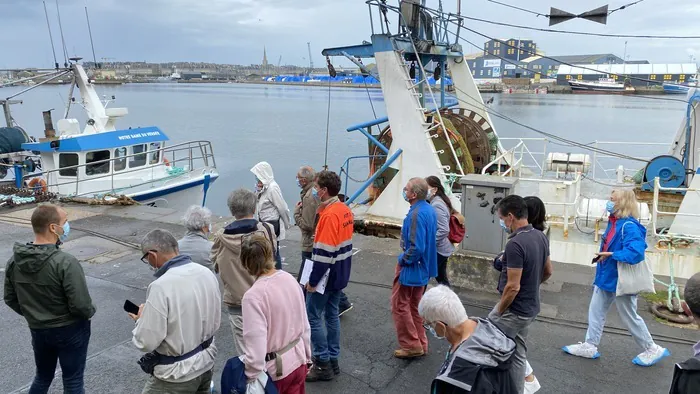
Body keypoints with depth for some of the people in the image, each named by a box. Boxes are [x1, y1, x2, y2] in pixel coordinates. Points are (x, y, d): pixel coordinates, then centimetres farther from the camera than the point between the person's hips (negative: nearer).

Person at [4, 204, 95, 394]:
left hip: (37, 330, 6)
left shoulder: (14, 260, -6)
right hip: (70, 330, -6)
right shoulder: (65, 262, -28)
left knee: (42, 377, 26)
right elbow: (81, 305, -26)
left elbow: (10, 299, 4)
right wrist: (90, 312, -5)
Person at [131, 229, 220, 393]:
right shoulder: (207, 273, -4)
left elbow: (146, 342, -20)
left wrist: (141, 319, -2)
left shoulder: (161, 287, -25)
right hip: (206, 362, 7)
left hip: (177, 374, -7)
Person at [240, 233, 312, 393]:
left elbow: (256, 349, -25)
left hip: (276, 370, -5)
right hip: (298, 360, 5)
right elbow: (305, 325, 3)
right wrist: (307, 357, 16)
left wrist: (251, 380, -12)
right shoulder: (290, 279, -6)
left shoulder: (253, 296, -25)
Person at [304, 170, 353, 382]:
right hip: (340, 274, 9)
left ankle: (323, 365, 9)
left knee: (313, 317, 2)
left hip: (325, 276, -9)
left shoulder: (329, 215, -23)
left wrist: (313, 280, -18)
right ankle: (333, 361, 25)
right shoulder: (345, 210, 6)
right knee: (332, 315, 16)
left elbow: (324, 253, -25)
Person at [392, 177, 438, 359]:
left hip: (412, 267, -10)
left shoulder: (416, 214, -26)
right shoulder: (429, 209, 4)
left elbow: (416, 247, -30)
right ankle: (420, 343, 28)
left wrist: (403, 260, -14)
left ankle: (411, 345, 10)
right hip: (424, 266, 10)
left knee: (400, 305, 4)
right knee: (415, 305, 19)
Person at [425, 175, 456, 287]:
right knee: (441, 278, 18)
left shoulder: (436, 205, -22)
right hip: (442, 249, 10)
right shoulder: (438, 201, 8)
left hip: (437, 250, -10)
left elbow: (444, 230, -26)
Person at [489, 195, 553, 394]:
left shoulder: (515, 244, -26)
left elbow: (513, 287, -25)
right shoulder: (541, 237, 2)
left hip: (514, 310, -9)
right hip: (530, 308, 9)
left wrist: (498, 312, -13)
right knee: (517, 354, 18)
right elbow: (548, 271, 15)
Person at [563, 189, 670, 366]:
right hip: (606, 277, 9)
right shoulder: (614, 222, 3)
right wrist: (602, 255, 3)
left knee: (629, 317, 9)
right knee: (596, 311, 14)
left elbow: (636, 252, -35)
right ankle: (589, 346, 26)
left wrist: (611, 255, -29)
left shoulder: (629, 226, -25)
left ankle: (652, 350, 29)